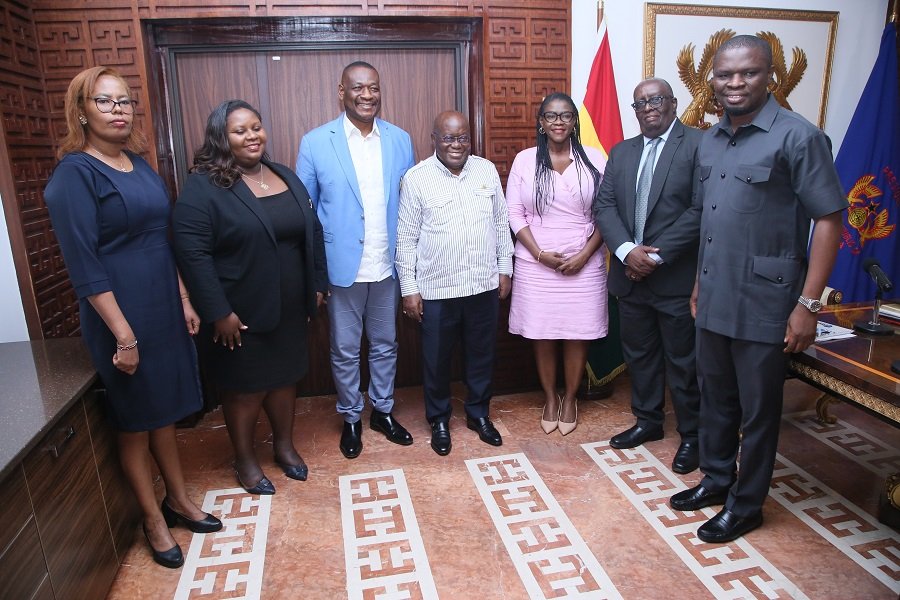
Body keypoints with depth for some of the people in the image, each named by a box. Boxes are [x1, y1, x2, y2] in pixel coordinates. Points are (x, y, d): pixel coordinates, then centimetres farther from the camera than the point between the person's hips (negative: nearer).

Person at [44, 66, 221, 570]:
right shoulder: (74, 173, -12)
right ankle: (154, 520, 27)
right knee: (134, 421, 9)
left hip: (165, 309, 7)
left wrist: (185, 301, 10)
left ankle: (179, 499, 36)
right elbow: (84, 265, -17)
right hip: (121, 316, -7)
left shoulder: (139, 164, 9)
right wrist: (123, 335, -19)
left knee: (165, 410, 18)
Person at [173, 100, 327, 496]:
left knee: (285, 377, 18)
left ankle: (284, 445, 38)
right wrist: (218, 312, -20)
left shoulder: (286, 177, 7)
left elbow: (312, 231, 11)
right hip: (242, 313, -5)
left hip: (290, 309, 6)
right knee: (244, 387, 10)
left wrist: (317, 285, 9)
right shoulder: (203, 187, -13)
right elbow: (192, 253, -18)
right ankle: (245, 460, 31)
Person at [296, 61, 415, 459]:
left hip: (387, 266, 3)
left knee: (385, 346, 17)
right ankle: (351, 417, 33)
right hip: (342, 267, -2)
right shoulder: (315, 143, -6)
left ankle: (383, 411, 37)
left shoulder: (400, 140, 2)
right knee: (345, 351, 12)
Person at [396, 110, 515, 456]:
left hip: (484, 285, 3)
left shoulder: (487, 170, 3)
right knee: (436, 359, 11)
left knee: (481, 355, 16)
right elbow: (406, 238, -5)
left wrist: (505, 269, 8)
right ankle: (439, 420, 31)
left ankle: (479, 414, 36)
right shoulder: (417, 178, -7)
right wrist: (409, 289, -7)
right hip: (437, 289, -3)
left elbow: (501, 223, 9)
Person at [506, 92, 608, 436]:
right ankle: (550, 398, 26)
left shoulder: (595, 159, 1)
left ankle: (570, 399, 26)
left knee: (578, 335, 6)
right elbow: (514, 213, -1)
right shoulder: (525, 160, 1)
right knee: (542, 336, 7)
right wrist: (539, 253, -11)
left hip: (583, 264, 0)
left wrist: (584, 254, -9)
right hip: (535, 265, 0)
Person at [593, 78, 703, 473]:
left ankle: (691, 435, 25)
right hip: (630, 275, 5)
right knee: (639, 354, 16)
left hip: (677, 277, -5)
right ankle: (648, 421, 35)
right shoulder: (621, 152, 12)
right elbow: (604, 206, 3)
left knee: (683, 362, 7)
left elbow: (701, 210, -15)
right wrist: (628, 250, -12)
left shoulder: (699, 145, -6)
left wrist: (656, 256, -17)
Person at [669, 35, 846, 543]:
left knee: (758, 410, 9)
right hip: (713, 301, 6)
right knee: (715, 398, 18)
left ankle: (746, 505, 27)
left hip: (764, 305, -6)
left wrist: (808, 303, -15)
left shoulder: (798, 136, -11)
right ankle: (716, 479, 38)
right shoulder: (711, 140, 10)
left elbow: (828, 220, -11)